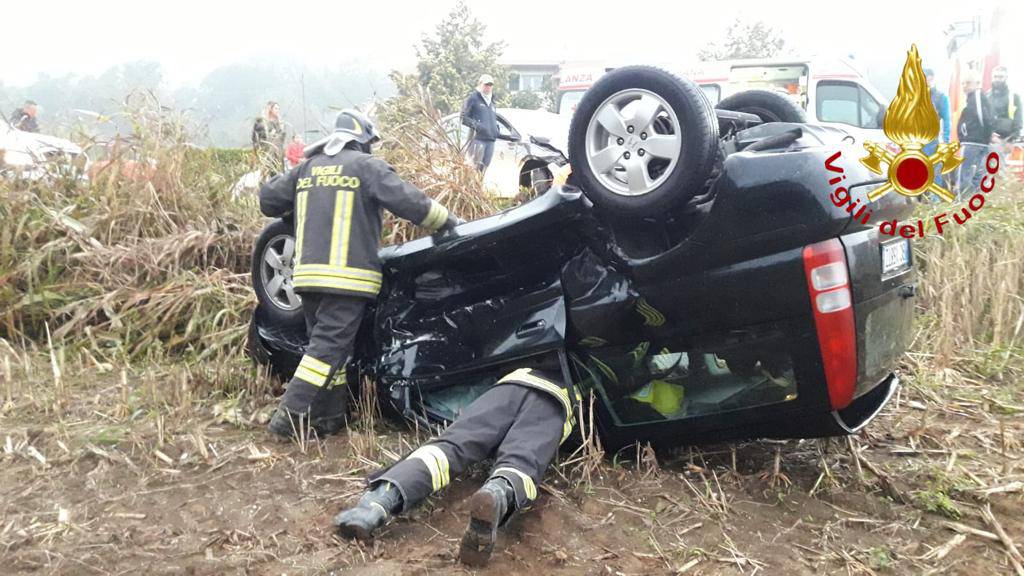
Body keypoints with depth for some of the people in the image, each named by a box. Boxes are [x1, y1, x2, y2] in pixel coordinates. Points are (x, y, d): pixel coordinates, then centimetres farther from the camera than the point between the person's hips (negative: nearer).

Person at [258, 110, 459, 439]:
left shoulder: (307, 168, 15)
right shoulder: (366, 165, 0)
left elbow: (268, 199, 17)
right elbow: (407, 201, -8)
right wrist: (448, 222, 2)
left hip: (307, 273, 6)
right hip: (347, 276, -6)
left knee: (325, 343, 13)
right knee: (329, 346, -5)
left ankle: (328, 417, 14)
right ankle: (289, 416, -8)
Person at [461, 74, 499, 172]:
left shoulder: (491, 102, 26)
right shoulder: (473, 98, 3)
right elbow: (463, 117, -4)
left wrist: (496, 129, 15)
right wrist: (476, 125, -18)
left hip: (490, 140, 7)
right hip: (477, 139, -7)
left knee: (484, 168, 4)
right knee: (475, 168, -13)